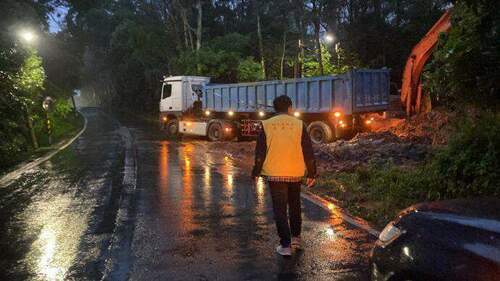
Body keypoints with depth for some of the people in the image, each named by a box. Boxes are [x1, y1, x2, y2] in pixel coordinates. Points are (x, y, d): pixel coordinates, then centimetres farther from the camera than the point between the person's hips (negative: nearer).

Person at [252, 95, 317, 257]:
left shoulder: (267, 125, -3)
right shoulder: (299, 124, -1)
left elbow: (260, 152, -2)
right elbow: (308, 152, 0)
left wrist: (256, 173, 6)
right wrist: (311, 174, 7)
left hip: (275, 174, -2)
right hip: (296, 173, 2)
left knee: (280, 210, 4)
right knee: (295, 206, 21)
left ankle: (285, 245, 4)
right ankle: (296, 238, 28)